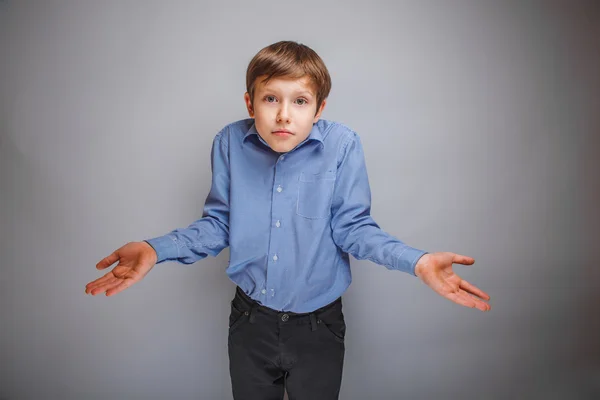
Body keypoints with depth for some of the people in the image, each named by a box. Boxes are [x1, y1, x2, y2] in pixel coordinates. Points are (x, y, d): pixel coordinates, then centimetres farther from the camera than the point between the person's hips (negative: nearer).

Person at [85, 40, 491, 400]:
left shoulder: (343, 145, -16)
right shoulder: (230, 142, -10)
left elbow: (352, 227, -12)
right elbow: (218, 223, -4)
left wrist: (418, 261, -26)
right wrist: (154, 249, -17)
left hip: (318, 326, -1)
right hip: (250, 319, 2)